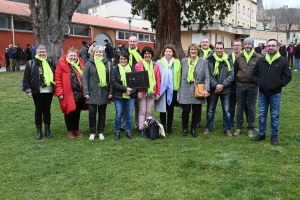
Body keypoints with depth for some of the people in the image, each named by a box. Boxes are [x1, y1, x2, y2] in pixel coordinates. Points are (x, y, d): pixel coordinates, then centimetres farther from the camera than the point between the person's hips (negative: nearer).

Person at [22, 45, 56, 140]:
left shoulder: (51, 62, 9)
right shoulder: (31, 63, -1)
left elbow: (56, 76, 11)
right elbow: (26, 78, -3)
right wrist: (28, 90, -10)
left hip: (49, 91, 2)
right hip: (37, 92, -2)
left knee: (47, 110, 10)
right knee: (38, 111, 5)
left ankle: (47, 130, 21)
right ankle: (39, 131, 15)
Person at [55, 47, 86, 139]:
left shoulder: (81, 64, 8)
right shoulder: (62, 64, -6)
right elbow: (57, 78, -8)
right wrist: (59, 92, -13)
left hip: (80, 94, 4)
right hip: (68, 94, -4)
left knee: (77, 112, 14)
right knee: (69, 112, 6)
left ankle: (76, 129, 29)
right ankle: (70, 131, 20)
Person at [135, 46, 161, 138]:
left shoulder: (155, 66, 7)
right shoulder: (138, 65, -1)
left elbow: (158, 80, 7)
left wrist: (158, 92, 4)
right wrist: (138, 91, -11)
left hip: (151, 91, 3)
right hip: (142, 91, -2)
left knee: (149, 111, 9)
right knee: (142, 111, 1)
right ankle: (141, 129, 6)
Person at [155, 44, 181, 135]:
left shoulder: (177, 62, 5)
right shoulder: (159, 62, 0)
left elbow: (179, 76, 5)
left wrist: (178, 87, 0)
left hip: (173, 89, 1)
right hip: (162, 89, -1)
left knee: (171, 109, 8)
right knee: (162, 109, 4)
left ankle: (169, 127, 18)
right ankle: (163, 127, 16)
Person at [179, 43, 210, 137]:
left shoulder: (203, 61, 4)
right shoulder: (183, 61, 9)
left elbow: (207, 77, 0)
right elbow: (181, 75, 11)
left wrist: (206, 89, -11)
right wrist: (179, 88, 4)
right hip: (186, 90, 0)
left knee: (196, 111, 5)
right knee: (186, 110, -2)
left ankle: (193, 129, 20)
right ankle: (185, 129, 17)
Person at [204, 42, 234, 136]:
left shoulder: (228, 60, 0)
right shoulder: (210, 60, -3)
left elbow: (231, 75, -3)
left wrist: (222, 85, -13)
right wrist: (216, 85, -16)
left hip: (225, 89, 0)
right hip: (213, 89, 0)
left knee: (226, 110, 5)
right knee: (211, 110, 10)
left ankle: (227, 129, 18)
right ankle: (208, 127, 23)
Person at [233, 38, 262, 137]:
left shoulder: (258, 57, -4)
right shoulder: (239, 57, 4)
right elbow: (234, 70, 13)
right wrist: (237, 80, 11)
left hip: (252, 86, -2)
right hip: (240, 85, 2)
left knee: (251, 107, 7)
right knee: (240, 107, 9)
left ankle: (250, 128, 18)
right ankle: (239, 127, 21)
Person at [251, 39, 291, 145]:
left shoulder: (283, 61, -6)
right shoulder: (261, 60, 4)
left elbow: (288, 76, -5)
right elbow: (254, 74, 12)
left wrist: (279, 84, -12)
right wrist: (258, 82, -2)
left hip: (275, 94, -3)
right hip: (262, 93, 3)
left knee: (275, 116, 6)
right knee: (262, 115, 12)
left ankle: (274, 136, 17)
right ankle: (261, 134, 23)